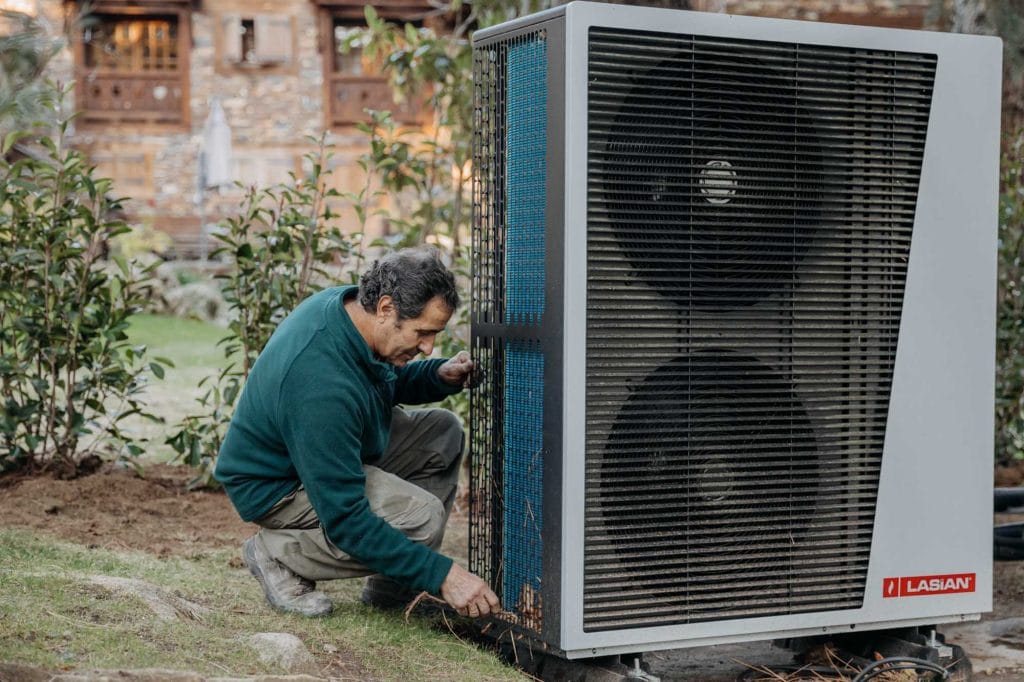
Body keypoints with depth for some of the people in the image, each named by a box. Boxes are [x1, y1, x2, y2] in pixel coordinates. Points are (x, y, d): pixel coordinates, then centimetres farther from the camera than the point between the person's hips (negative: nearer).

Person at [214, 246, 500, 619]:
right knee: (421, 518, -25)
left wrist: (440, 376, -7)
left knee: (442, 432, 3)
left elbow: (387, 380, 15)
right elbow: (346, 520, -34)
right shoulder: (322, 382, -37)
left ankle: (391, 585, 8)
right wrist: (441, 574, -33)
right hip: (277, 486, -10)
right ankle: (276, 554, -6)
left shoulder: (349, 302, -10)